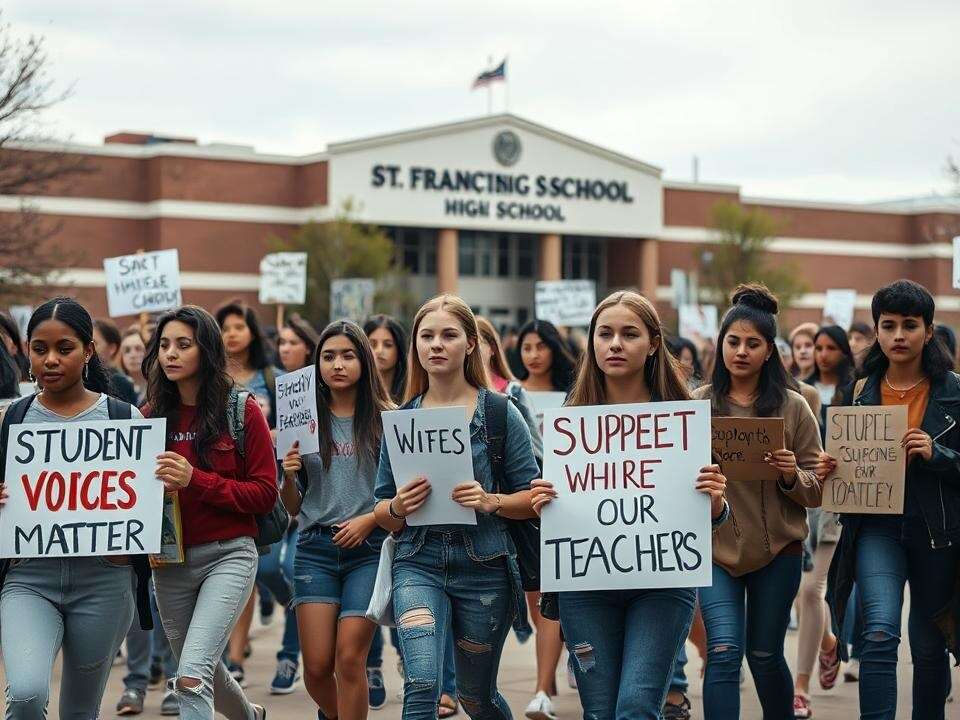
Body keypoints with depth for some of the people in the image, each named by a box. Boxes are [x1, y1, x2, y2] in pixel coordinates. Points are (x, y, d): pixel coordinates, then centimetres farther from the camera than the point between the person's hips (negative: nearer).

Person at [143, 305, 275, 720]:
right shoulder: (153, 416, 5)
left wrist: (195, 481, -18)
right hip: (169, 561, 5)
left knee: (192, 674, -22)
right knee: (202, 674, 21)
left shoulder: (241, 410, -5)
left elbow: (265, 494, -7)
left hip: (228, 555, -5)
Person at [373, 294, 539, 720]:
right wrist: (399, 506, -13)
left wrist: (490, 501, -20)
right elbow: (383, 513, 9)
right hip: (419, 563, 1)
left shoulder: (500, 413, -1)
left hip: (483, 566, -1)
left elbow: (532, 497, -1)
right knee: (421, 684, -20)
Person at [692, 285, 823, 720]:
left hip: (777, 549, 1)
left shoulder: (792, 408, 3)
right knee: (724, 651, -14)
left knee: (765, 655, 11)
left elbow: (818, 490, 3)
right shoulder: (698, 404, 3)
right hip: (714, 545, 0)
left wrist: (792, 475, -17)